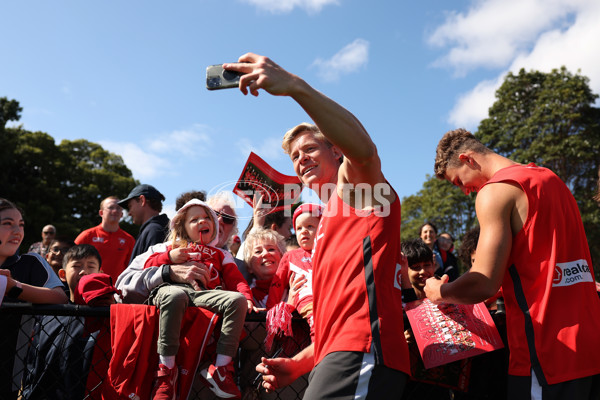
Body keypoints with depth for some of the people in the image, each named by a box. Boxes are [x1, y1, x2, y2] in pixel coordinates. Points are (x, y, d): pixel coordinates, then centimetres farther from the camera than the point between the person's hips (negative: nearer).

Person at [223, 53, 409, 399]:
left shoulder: (357, 187, 7)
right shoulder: (328, 227, 31)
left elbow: (364, 150, -21)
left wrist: (295, 86, -31)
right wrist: (298, 365, 20)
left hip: (362, 356, -10)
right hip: (336, 359, 10)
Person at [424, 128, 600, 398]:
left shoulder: (494, 191, -12)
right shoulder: (550, 179, 15)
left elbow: (484, 283, -18)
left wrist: (438, 292, 0)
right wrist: (503, 289, 24)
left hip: (546, 354, -8)